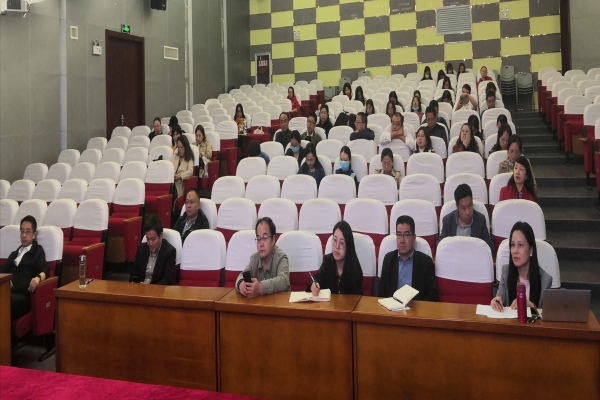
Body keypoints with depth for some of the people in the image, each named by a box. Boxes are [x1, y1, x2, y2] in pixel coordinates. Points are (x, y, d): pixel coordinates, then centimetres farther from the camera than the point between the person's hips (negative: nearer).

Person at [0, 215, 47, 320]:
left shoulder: (38, 251, 16)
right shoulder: (14, 254, 33)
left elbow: (44, 271, 0)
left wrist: (38, 278, -25)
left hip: (24, 295, -4)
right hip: (10, 292, 4)